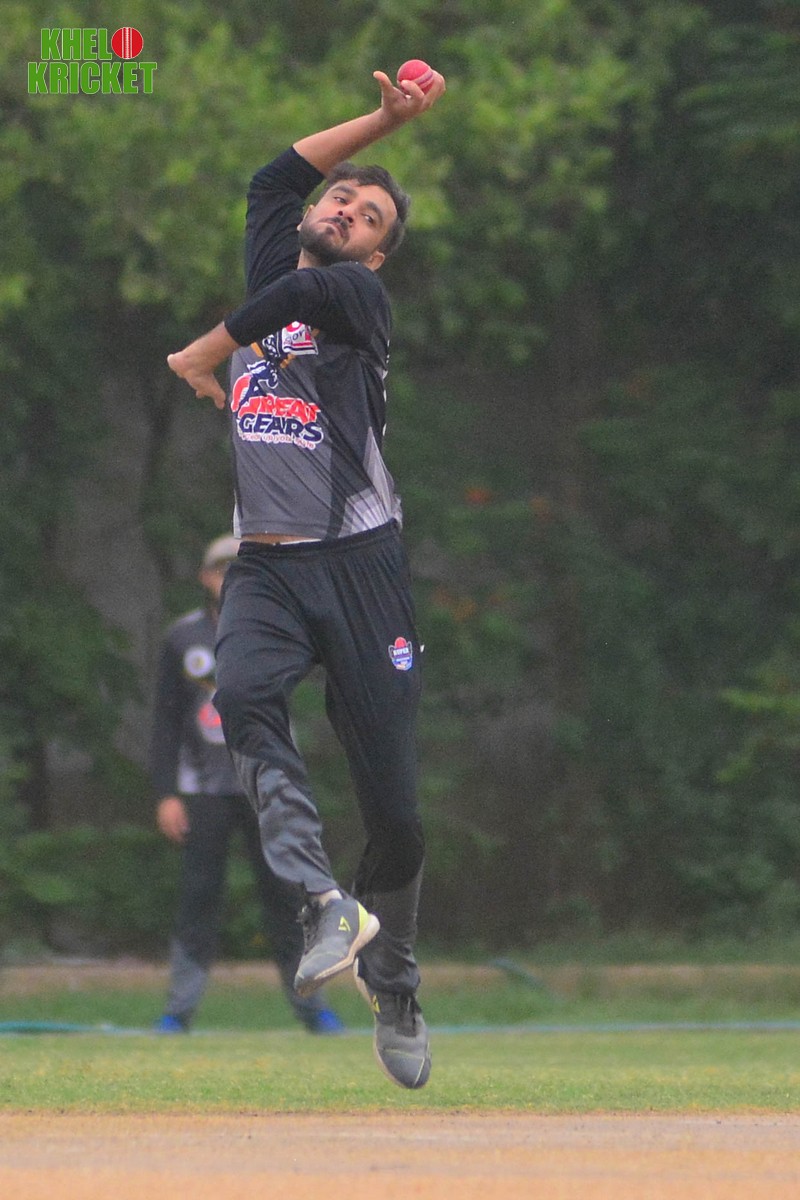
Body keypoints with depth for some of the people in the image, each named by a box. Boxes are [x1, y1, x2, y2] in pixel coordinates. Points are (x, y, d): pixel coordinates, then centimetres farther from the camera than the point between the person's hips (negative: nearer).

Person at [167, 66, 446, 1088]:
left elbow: (311, 288, -17)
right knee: (244, 696, -31)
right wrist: (385, 120, 23)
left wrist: (200, 358, -4)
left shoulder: (361, 295, 4)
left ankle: (394, 992, 13)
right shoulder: (267, 278, 19)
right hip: (265, 567, 3)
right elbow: (279, 173, 29)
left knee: (393, 800, -5)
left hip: (359, 563, -3)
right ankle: (326, 906, -39)